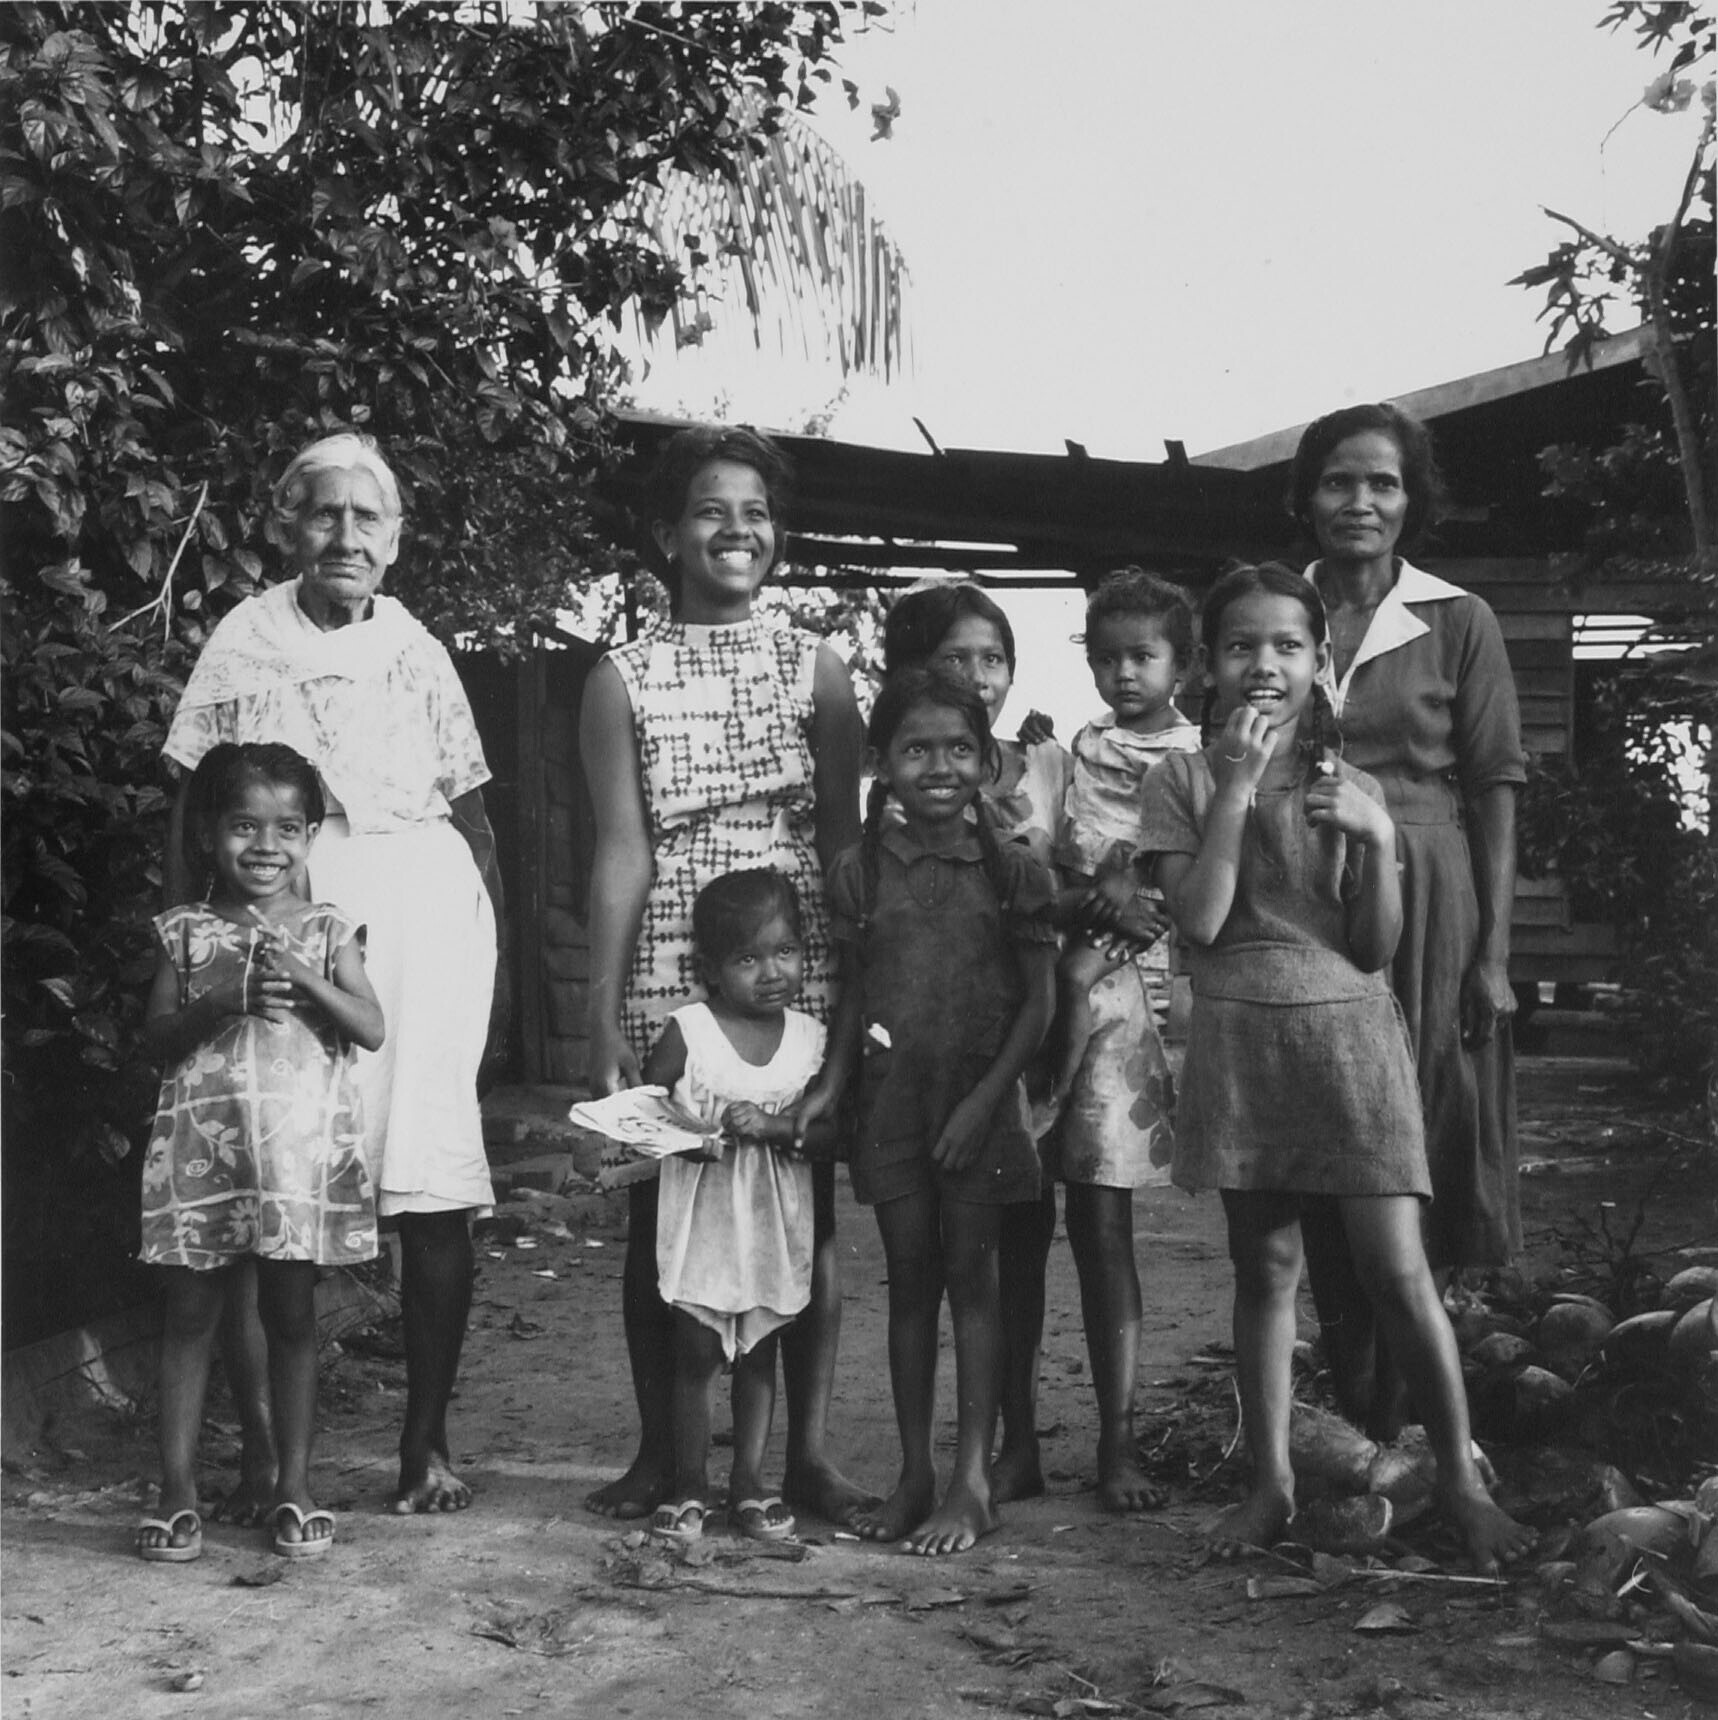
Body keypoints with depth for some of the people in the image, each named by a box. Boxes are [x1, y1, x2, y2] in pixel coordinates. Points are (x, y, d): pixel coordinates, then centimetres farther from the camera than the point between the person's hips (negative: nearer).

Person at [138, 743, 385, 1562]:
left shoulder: (325, 930, 5)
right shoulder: (187, 932, 5)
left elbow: (372, 1028, -3)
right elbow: (156, 1038, 2)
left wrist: (305, 979, -17)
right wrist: (216, 1003, -14)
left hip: (300, 1143, 0)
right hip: (203, 1143, 0)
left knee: (291, 1312, 7)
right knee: (190, 1311, 5)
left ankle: (294, 1485, 16)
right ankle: (177, 1487, 13)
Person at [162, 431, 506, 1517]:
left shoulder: (419, 652, 14)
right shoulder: (244, 641, 8)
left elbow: (471, 815, 15)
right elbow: (192, 807, 7)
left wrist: (496, 949, 10)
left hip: (422, 913, 2)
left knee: (435, 1196, -3)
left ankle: (429, 1443, 9)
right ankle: (265, 1451, 1)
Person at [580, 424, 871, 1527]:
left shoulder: (814, 669, 7)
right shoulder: (625, 680, 5)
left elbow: (844, 840, 5)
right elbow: (623, 851, 0)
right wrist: (605, 1012, -5)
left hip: (800, 975, 1)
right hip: (668, 979, 0)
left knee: (807, 1208, 3)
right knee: (660, 1209, 4)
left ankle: (810, 1450, 14)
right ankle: (660, 1450, 17)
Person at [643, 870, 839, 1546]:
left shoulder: (810, 1039, 0)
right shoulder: (686, 1031, -6)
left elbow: (830, 1129, -5)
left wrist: (770, 1125, -20)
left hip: (774, 1227, 2)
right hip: (701, 1223, -2)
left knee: (759, 1355, 12)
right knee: (697, 1354, 4)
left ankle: (749, 1483, 23)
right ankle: (688, 1486, 17)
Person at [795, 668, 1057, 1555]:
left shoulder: (1012, 872, -3)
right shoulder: (861, 873, 3)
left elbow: (1038, 1001, -4)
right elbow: (854, 995, 8)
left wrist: (985, 1098, -11)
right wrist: (830, 1083, -5)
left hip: (980, 1096, -2)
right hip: (892, 1096, 3)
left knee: (971, 1276, 2)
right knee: (908, 1279, 9)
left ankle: (972, 1480, 8)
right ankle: (914, 1473, 18)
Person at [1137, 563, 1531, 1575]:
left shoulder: (1353, 787, 5)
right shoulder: (1184, 782, 2)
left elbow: (1377, 948, 1)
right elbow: (1199, 922, -11)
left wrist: (1376, 837, -13)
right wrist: (1237, 786, -12)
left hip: (1348, 1033, 0)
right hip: (1239, 1039, 0)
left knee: (1397, 1270, -5)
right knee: (1266, 1271, 7)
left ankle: (1463, 1480, 7)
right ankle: (1273, 1483, 18)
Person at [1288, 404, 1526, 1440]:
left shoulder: (1459, 623, 1)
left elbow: (1495, 792, 0)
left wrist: (1494, 951, -7)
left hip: (1426, 907, -2)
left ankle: (1397, 1423, 13)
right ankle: (1353, 1408, 19)